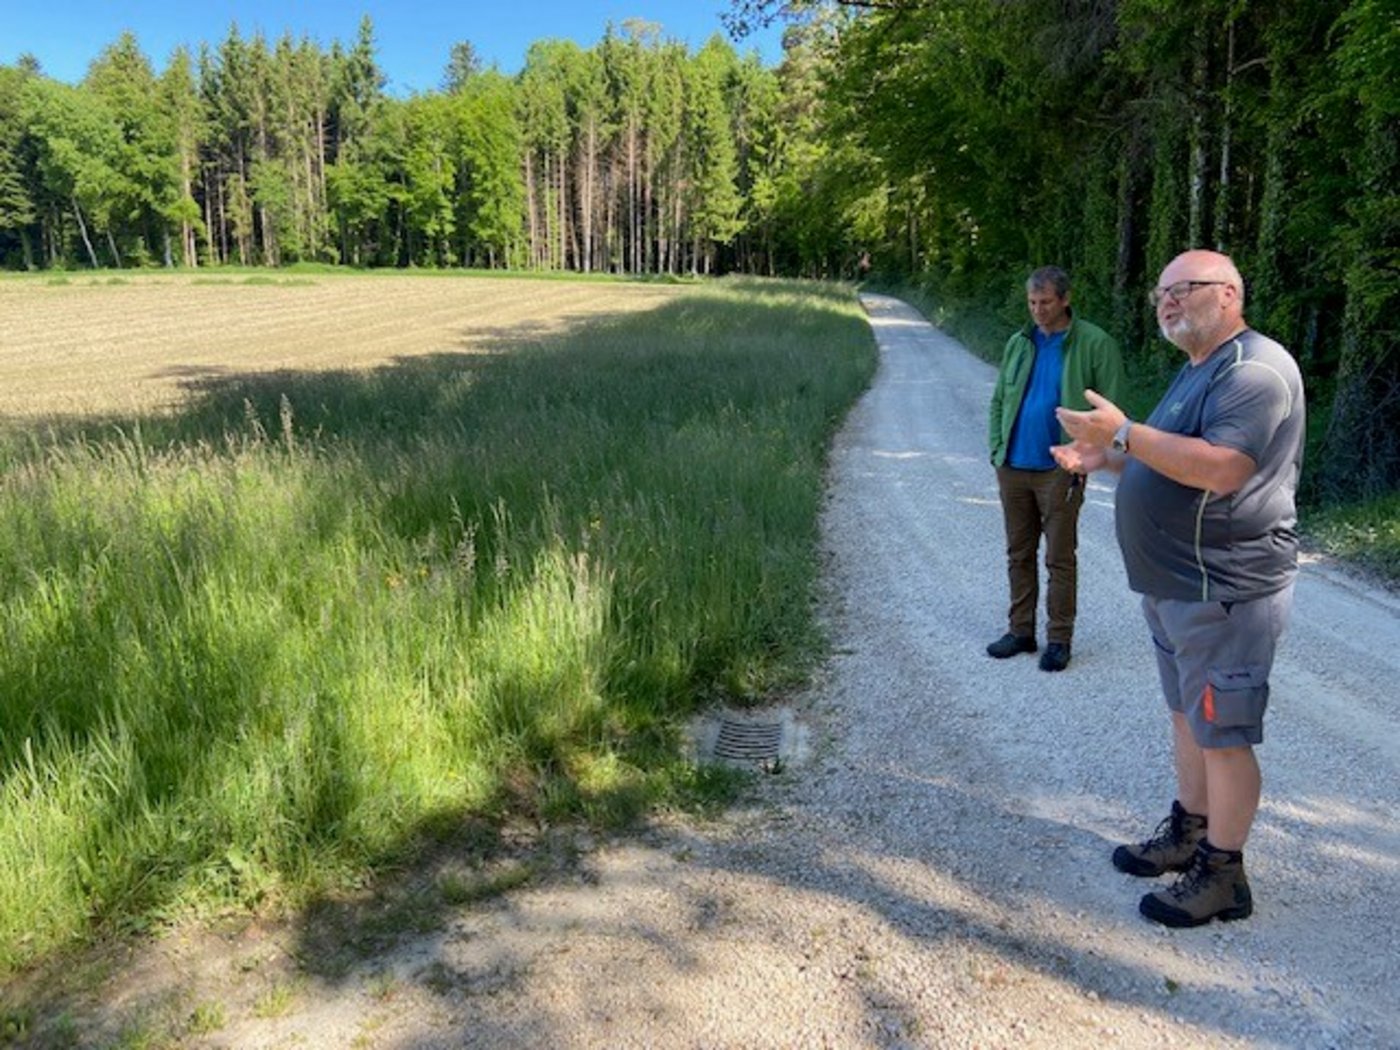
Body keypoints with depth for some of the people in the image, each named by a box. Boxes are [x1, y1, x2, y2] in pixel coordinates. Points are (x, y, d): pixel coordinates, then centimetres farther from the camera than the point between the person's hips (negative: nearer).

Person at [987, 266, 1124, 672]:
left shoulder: (1095, 345, -6)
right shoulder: (1018, 344, 10)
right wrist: (997, 451, 5)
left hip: (1059, 471, -5)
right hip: (1013, 469, 5)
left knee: (1060, 559, 3)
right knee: (1019, 554, 13)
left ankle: (1059, 639, 13)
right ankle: (1020, 630, 24)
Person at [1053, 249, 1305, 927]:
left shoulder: (1254, 369, -17)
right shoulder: (1199, 370, 16)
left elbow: (1220, 469, -29)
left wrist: (1125, 433, -26)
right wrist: (1107, 459, 8)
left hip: (1226, 592, -10)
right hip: (1177, 586, 10)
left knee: (1221, 734, 0)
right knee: (1187, 716, 20)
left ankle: (1222, 876, 14)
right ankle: (1188, 833, 35)